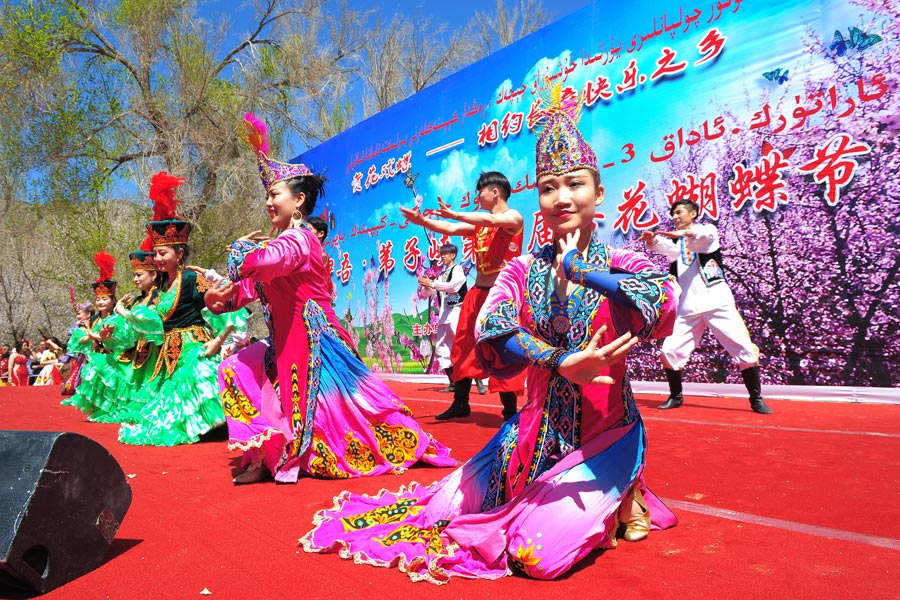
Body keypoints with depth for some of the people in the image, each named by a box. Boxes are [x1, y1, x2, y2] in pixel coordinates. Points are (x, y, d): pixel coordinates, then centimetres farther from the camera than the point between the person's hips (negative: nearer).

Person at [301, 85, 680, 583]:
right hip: (537, 431, 4)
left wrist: (575, 269, -22)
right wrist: (564, 363, -33)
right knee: (449, 508, 4)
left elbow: (663, 304, -32)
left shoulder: (621, 265, -9)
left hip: (605, 436, -3)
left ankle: (619, 498, 12)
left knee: (541, 555, -19)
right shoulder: (523, 270, -3)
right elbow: (491, 336, -19)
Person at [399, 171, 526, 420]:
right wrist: (421, 220, 2)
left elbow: (491, 220, -23)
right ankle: (460, 404, 22)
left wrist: (456, 214, -29)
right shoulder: (479, 223, 17)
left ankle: (510, 410, 4)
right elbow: (451, 229, 12)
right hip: (477, 293, 8)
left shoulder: (513, 217, -4)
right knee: (464, 347, 10)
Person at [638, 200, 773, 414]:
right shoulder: (673, 240, 15)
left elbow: (703, 235, -21)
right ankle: (676, 397, 17)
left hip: (718, 303, -3)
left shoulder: (708, 229, 6)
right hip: (688, 308, 3)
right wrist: (652, 240, -34)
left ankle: (756, 399, 8)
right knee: (669, 352, -2)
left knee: (745, 349, -7)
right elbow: (669, 249, -10)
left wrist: (684, 233, -44)